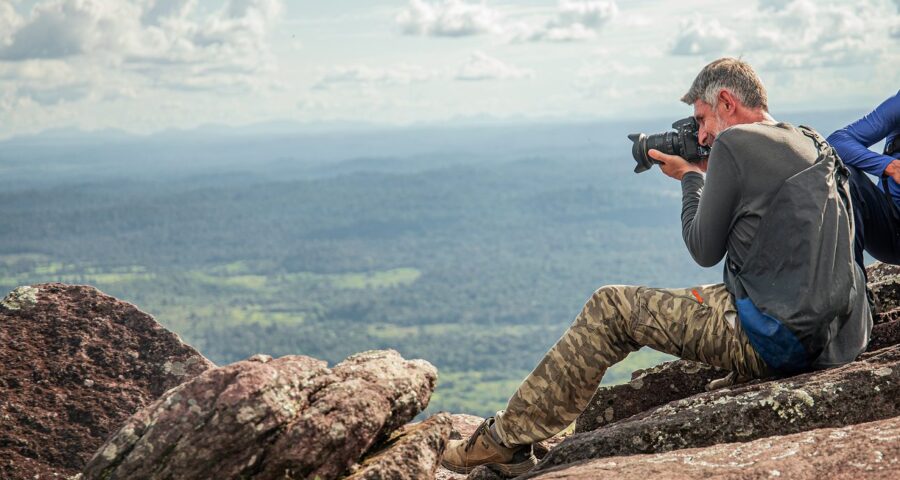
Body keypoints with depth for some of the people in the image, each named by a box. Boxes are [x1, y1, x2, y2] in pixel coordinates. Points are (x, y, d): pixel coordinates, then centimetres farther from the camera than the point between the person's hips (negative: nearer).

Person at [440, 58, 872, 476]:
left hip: (770, 341, -9)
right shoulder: (812, 146, 18)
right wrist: (710, 177, 19)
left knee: (609, 309, 1)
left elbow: (706, 250, -5)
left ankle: (507, 440, 6)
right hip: (825, 344, 9)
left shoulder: (736, 143, -10)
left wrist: (691, 178, 10)